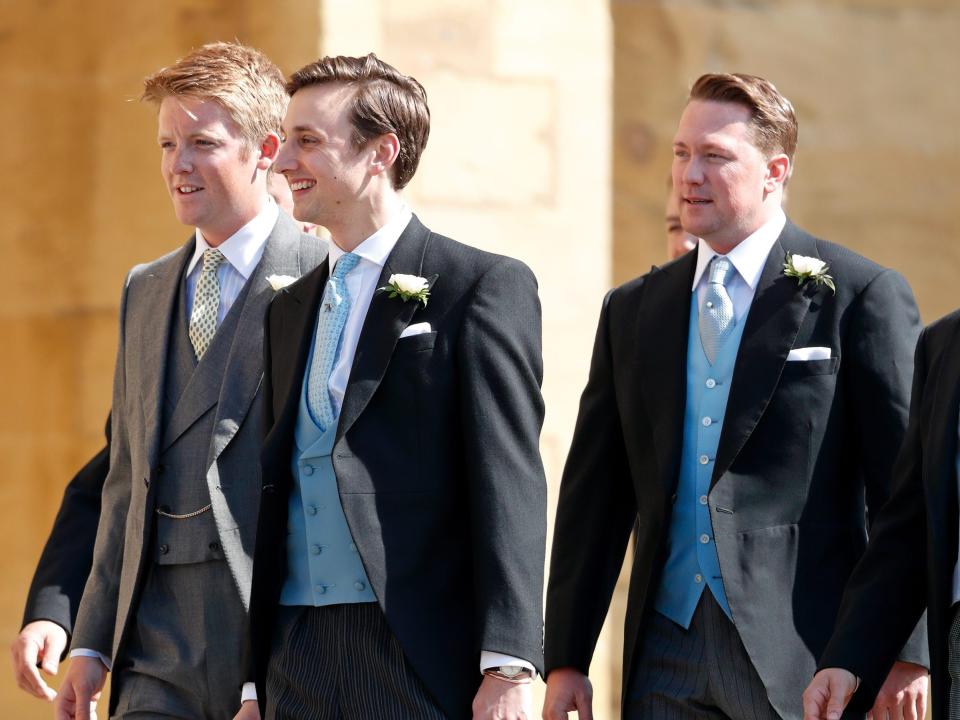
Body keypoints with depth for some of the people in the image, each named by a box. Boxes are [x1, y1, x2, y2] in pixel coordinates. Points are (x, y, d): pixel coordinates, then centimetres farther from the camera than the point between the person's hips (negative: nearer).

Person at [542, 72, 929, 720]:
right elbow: (596, 496, 14)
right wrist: (566, 660, 9)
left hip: (802, 657, -4)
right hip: (666, 658, 5)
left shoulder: (862, 297, -1)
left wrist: (908, 656, -9)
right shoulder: (633, 310, 15)